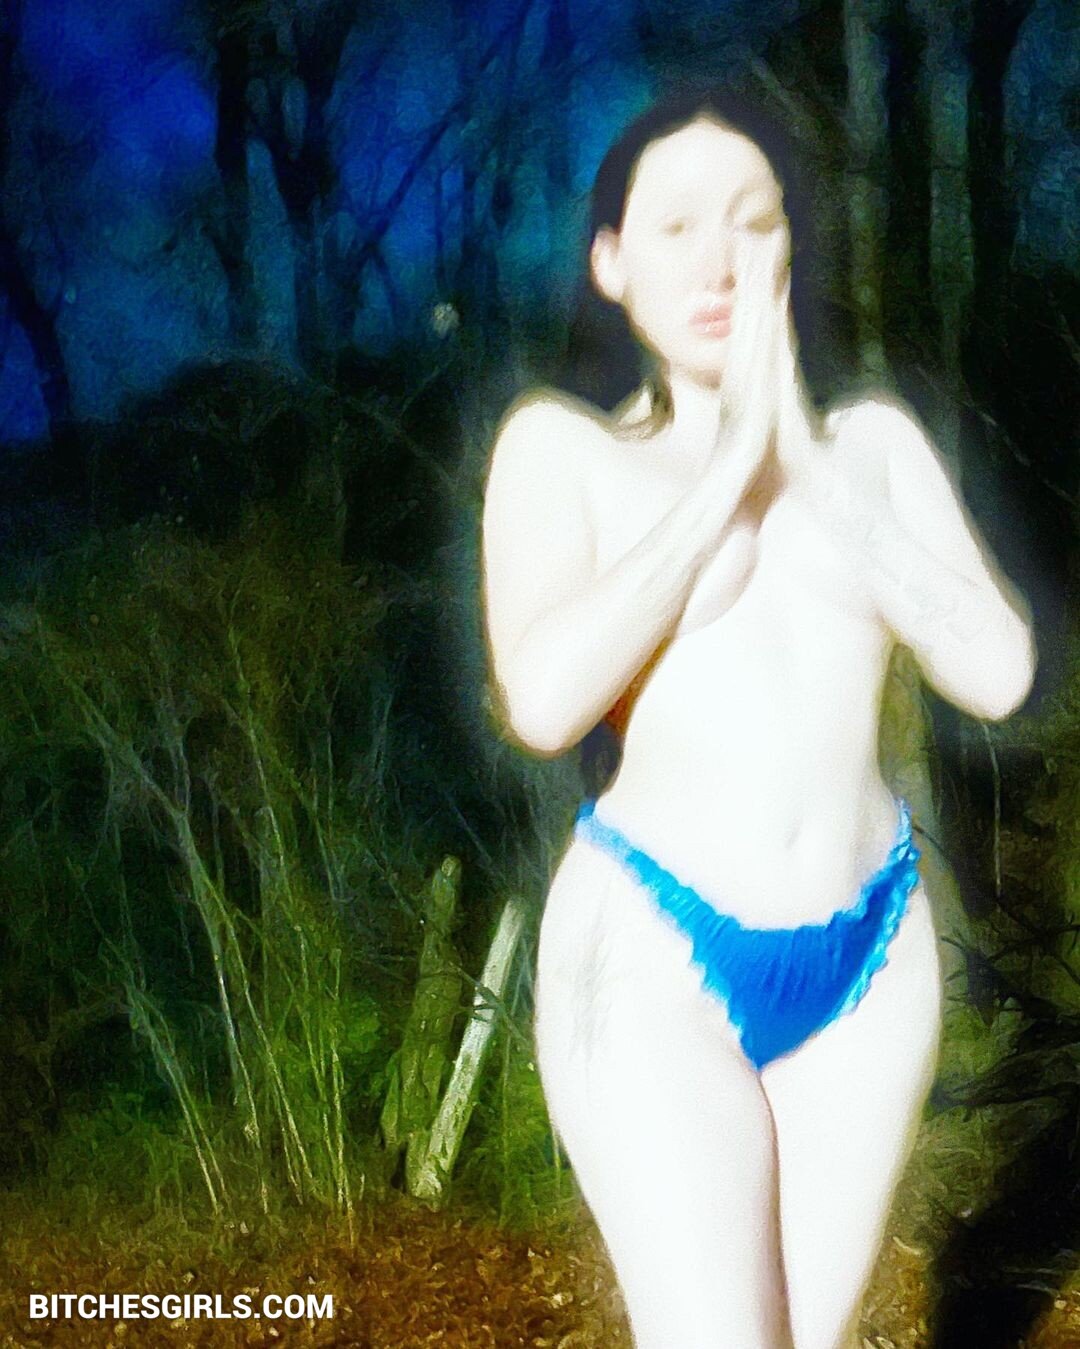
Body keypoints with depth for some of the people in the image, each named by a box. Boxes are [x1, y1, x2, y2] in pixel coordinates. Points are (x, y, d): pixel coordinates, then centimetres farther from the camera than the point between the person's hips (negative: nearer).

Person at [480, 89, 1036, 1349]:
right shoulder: (562, 444, 1)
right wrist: (728, 472, -11)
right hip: (656, 957, -3)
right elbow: (542, 700, -15)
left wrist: (808, 466, -9)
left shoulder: (874, 441, 8)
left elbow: (998, 670, -5)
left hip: (870, 956, 4)